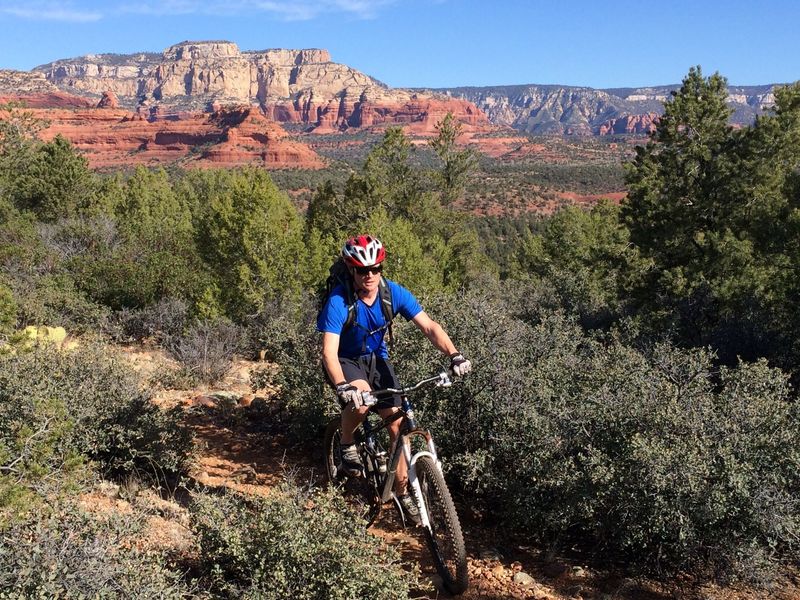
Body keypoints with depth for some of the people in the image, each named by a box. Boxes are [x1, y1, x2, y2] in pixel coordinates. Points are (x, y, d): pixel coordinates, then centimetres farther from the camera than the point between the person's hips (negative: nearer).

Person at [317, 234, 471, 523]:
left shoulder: (394, 293, -17)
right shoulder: (339, 301, -28)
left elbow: (429, 326, -20)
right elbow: (329, 351, -35)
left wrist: (454, 354, -37)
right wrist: (342, 386, -52)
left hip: (376, 358, 4)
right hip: (346, 361, -4)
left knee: (397, 424, -5)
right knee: (361, 400, -36)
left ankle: (402, 491, 12)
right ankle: (347, 444, -4)